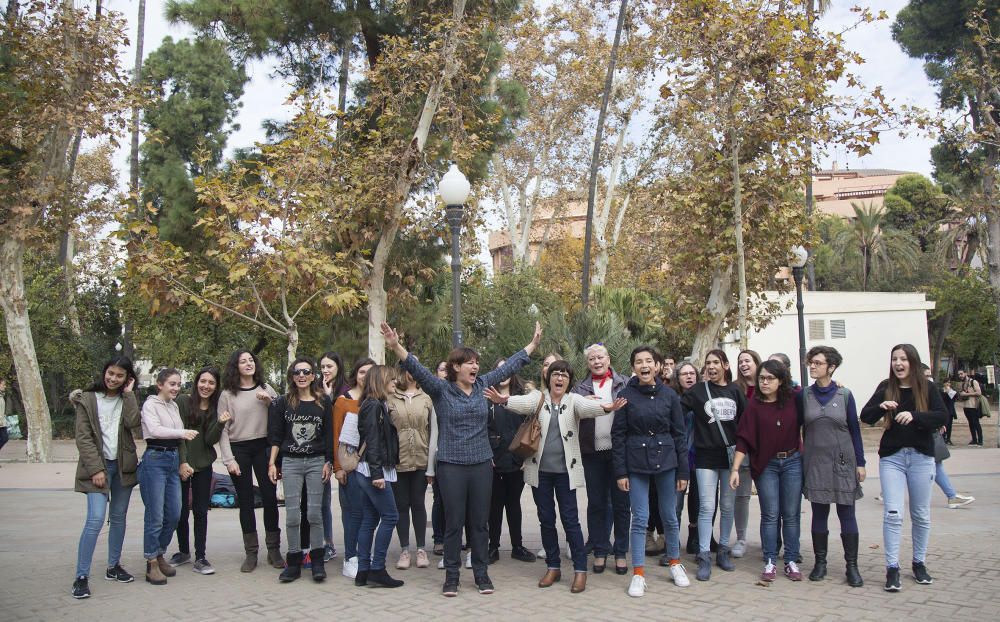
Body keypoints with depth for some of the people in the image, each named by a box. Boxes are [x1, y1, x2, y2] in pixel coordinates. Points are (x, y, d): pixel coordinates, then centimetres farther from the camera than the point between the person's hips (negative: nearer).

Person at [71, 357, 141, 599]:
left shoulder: (127, 400, 7)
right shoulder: (87, 399, -1)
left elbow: (134, 424, -12)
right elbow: (83, 437, -6)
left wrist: (128, 394, -9)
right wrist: (96, 469, -14)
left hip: (123, 465, 4)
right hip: (97, 466, -4)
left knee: (119, 518, 11)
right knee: (96, 519, -14)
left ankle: (114, 567, 23)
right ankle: (81, 577, -8)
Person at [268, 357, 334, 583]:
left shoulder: (323, 401, 4)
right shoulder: (283, 403, 5)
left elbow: (329, 435, 5)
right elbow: (275, 436, 7)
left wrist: (328, 463, 0)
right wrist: (272, 463, 2)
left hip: (316, 462, 0)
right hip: (290, 462, 1)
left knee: (314, 513, -1)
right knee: (292, 515, 0)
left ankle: (317, 561, 9)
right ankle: (293, 562, 9)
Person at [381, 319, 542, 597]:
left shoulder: (482, 385, 6)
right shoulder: (441, 389, -4)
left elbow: (510, 366, 14)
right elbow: (418, 369, -16)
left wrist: (533, 343, 19)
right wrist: (396, 347, -31)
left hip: (482, 464, 3)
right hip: (451, 466, -3)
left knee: (480, 522, 10)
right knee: (454, 523, 4)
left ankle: (481, 573, 21)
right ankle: (451, 576, 16)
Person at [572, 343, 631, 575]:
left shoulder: (625, 384, 6)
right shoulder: (580, 388, 11)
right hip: (593, 452, 2)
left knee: (621, 503, 5)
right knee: (596, 504, 8)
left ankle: (621, 552, 16)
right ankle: (600, 551, 19)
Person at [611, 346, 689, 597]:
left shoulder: (669, 395, 0)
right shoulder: (626, 395, -3)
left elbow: (680, 433, 3)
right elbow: (618, 435, -2)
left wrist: (683, 472, 1)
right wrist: (620, 471, -5)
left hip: (665, 461, 1)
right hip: (636, 464, -1)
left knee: (670, 516, 10)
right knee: (640, 518, -1)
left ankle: (675, 564, 29)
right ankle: (638, 574, 7)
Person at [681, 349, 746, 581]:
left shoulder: (735, 391, 5)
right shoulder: (697, 391, 0)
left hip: (730, 455, 2)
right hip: (706, 457, -2)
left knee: (727, 506, 10)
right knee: (706, 507, -6)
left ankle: (723, 551, 23)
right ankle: (704, 558, -2)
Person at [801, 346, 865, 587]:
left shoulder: (844, 395, -1)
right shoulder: (805, 395, 2)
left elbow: (854, 429, 3)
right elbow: (802, 429, 7)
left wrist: (860, 463, 1)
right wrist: (802, 459, 3)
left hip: (843, 462, -1)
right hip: (815, 463, 1)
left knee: (847, 514, 2)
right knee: (819, 513, 6)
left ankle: (852, 566, 10)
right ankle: (820, 562, 17)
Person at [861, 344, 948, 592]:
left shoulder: (926, 388, 0)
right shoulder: (886, 388, 2)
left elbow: (942, 416, -11)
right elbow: (865, 417, -1)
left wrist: (914, 416, -26)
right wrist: (881, 407, -21)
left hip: (921, 457, 0)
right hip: (891, 457, 0)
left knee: (921, 514, 10)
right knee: (892, 513, -7)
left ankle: (919, 563, 26)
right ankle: (892, 568, -2)